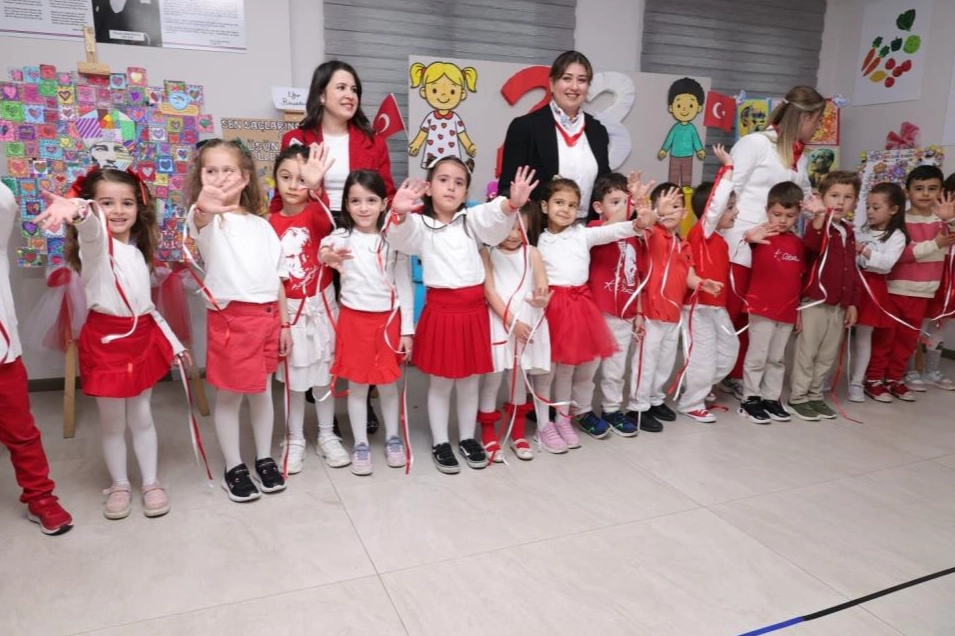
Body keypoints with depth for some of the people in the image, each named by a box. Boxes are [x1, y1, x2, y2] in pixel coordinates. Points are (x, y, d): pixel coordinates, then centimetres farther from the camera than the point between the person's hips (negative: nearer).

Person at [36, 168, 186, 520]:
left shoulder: (138, 252, 11)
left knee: (141, 416, 13)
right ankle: (119, 485, 26)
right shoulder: (95, 243, -9)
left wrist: (174, 343, 18)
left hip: (143, 337, 5)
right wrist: (77, 211, -61)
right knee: (112, 420, 8)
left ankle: (151, 482, 26)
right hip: (106, 339, -4)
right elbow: (90, 229, -37)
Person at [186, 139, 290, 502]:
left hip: (266, 316, 5)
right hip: (229, 317, -4)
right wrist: (204, 206, -57)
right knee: (229, 394, 6)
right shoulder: (207, 218, -5)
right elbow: (198, 221, -33)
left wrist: (283, 323, 10)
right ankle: (234, 468, 21)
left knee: (262, 391, 15)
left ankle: (265, 459, 30)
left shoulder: (262, 226, 10)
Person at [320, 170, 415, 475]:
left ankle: (392, 438, 31)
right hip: (354, 319, -1)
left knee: (388, 383, 13)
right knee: (357, 385, 9)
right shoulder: (341, 238, -5)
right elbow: (325, 250, -27)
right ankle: (360, 444, 23)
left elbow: (404, 285, 2)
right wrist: (327, 256, -52)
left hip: (389, 319, 1)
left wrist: (407, 329, 0)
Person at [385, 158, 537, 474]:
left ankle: (468, 438, 31)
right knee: (440, 382, 8)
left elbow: (495, 217, -12)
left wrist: (513, 202, -35)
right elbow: (400, 237, -22)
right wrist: (400, 213, -45)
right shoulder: (421, 225, -1)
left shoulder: (472, 220, 8)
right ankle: (440, 443, 23)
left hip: (474, 309, 3)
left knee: (470, 381, 15)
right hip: (441, 309, -3)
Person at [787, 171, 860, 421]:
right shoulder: (818, 226, -10)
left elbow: (852, 271, 16)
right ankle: (798, 398, 11)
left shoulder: (848, 231, 12)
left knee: (828, 355, 14)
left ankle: (815, 395, 26)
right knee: (806, 353, 1)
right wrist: (819, 217, -52)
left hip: (839, 304, 7)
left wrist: (852, 303, 13)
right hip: (815, 301, -7)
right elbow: (812, 245, -36)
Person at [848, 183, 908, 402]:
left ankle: (856, 383, 11)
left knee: (863, 336, 2)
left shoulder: (897, 237, -5)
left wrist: (863, 250, -21)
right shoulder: (862, 231, 9)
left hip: (871, 287, -4)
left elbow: (887, 263, -18)